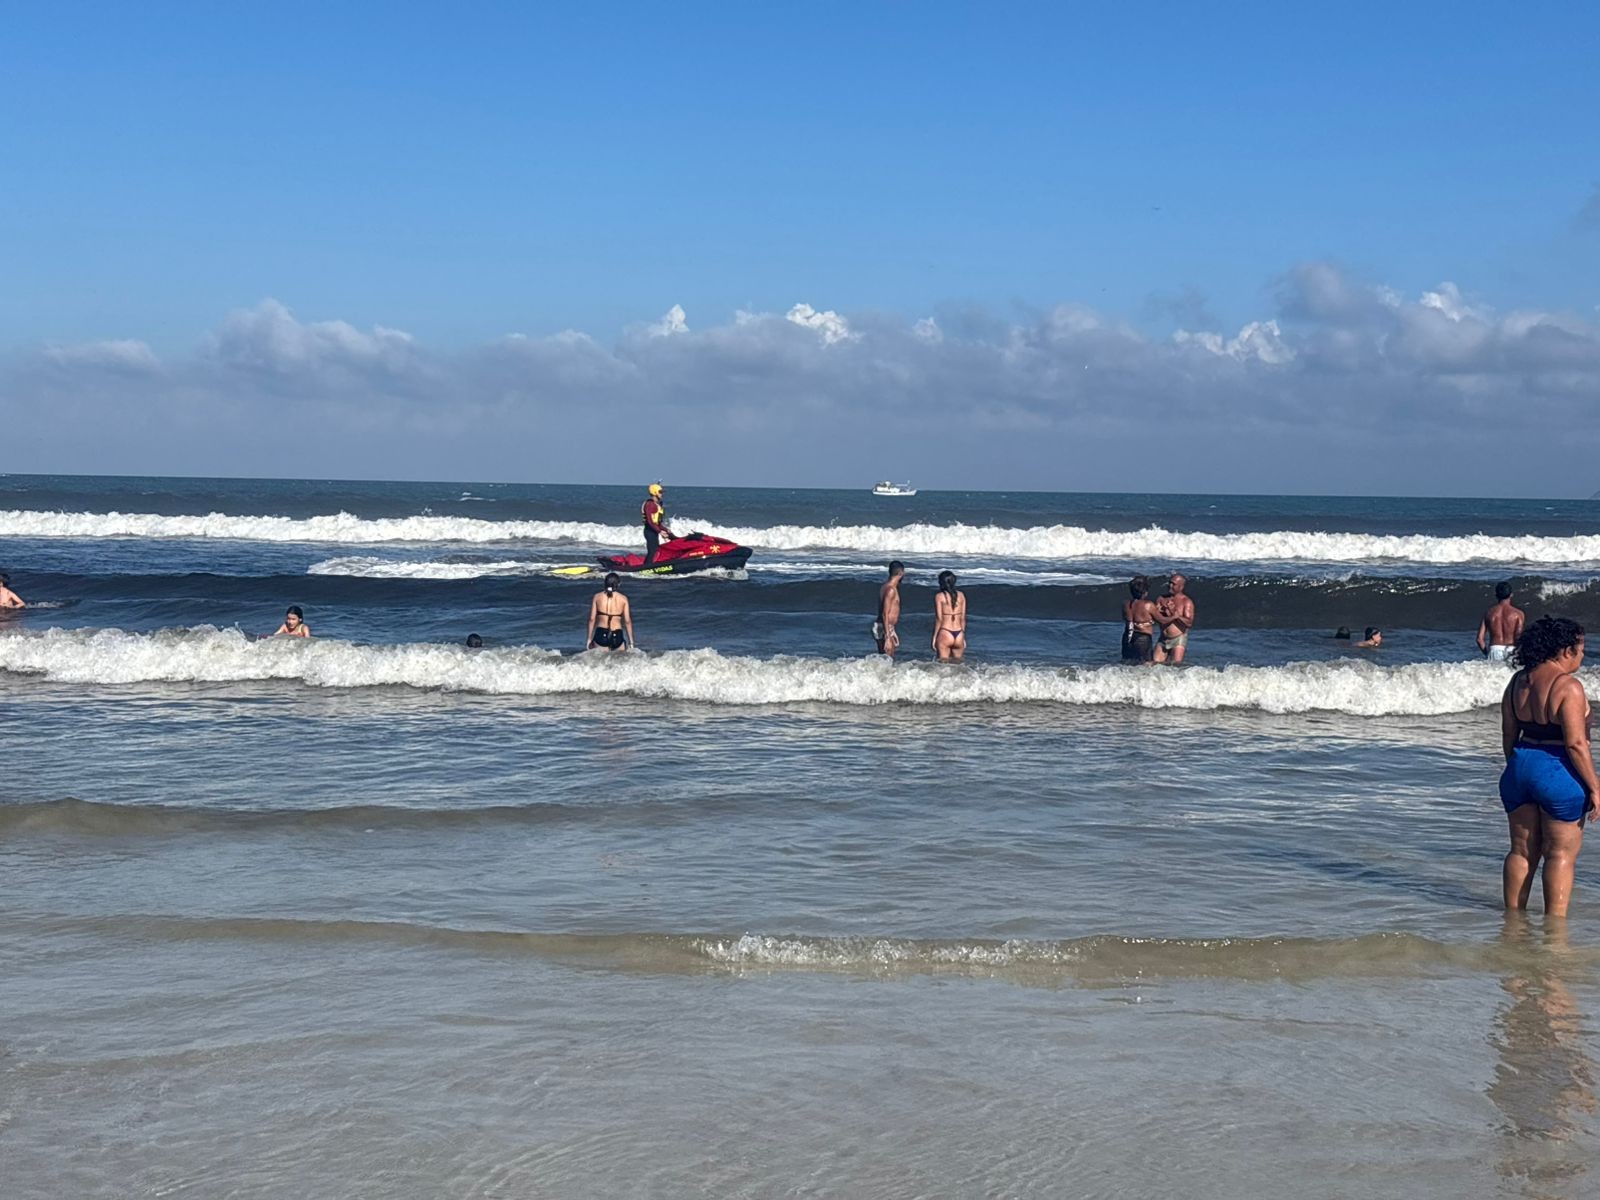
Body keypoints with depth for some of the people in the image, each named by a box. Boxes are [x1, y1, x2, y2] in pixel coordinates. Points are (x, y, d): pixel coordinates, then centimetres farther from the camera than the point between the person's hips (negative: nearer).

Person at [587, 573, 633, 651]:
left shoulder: (597, 597, 2)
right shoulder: (623, 599, 1)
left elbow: (592, 619, 2)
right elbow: (627, 621, 1)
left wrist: (589, 638, 9)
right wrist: (631, 640, 9)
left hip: (600, 635, 0)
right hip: (617, 636, 0)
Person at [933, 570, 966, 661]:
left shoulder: (939, 596, -4)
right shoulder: (961, 595, 7)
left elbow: (939, 619, -7)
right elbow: (963, 618, 9)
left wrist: (934, 637, -1)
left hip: (945, 634, -4)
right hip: (959, 634, 4)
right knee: (957, 663, 12)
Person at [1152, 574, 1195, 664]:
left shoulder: (1186, 602, -2)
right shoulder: (1162, 599, 11)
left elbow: (1189, 623, -13)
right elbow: (1156, 616, -2)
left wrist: (1174, 613, -15)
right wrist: (1173, 617, -13)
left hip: (1179, 639, -4)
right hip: (1163, 639, 4)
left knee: (1175, 665, -14)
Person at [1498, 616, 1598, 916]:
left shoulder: (1518, 681, 7)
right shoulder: (1568, 686, -16)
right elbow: (1575, 743, -19)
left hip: (1521, 768, 7)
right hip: (1558, 773, -7)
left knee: (1522, 850, 14)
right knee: (1561, 854, 2)